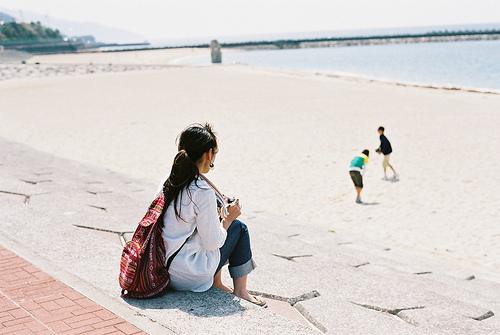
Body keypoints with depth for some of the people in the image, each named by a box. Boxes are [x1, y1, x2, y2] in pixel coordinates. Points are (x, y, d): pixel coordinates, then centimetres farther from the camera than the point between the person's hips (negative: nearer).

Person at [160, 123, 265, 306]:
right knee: (239, 228, 9)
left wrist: (217, 214, 14)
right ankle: (240, 291, 17)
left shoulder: (169, 182, 2)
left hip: (164, 267, 8)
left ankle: (216, 283, 22)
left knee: (214, 224, 21)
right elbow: (212, 243, -16)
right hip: (190, 276, -7)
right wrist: (228, 218, 1)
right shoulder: (203, 192, -21)